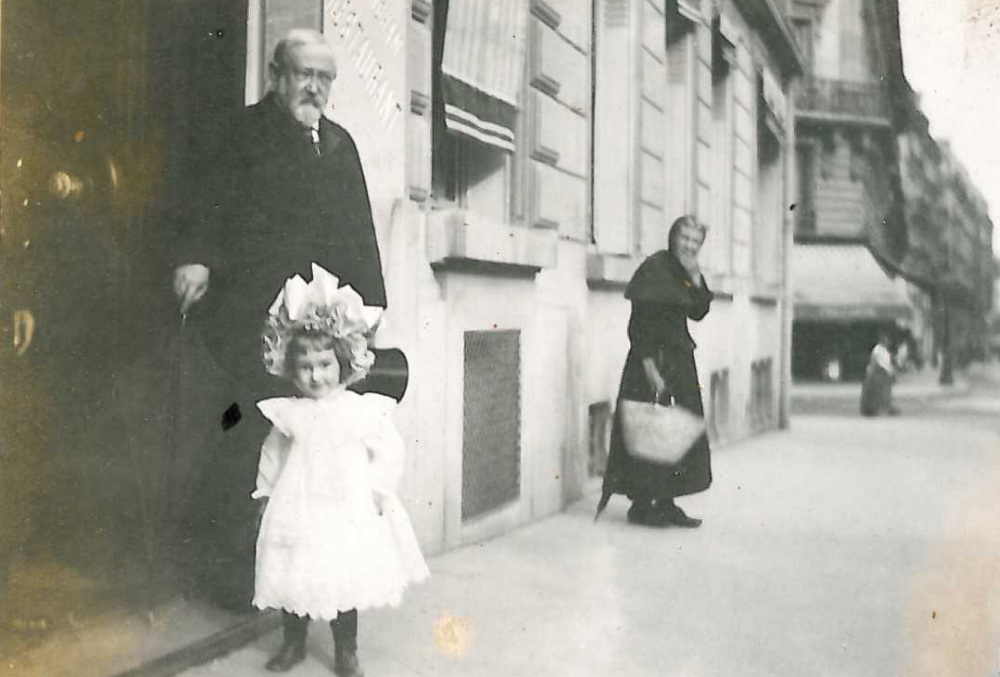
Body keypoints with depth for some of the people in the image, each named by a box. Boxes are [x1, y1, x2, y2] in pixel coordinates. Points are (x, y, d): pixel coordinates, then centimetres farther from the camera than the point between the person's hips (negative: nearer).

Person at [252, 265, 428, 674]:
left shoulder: (362, 410, -9)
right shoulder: (288, 414, -2)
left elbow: (388, 451, -5)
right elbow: (273, 455, 11)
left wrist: (378, 490, -10)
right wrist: (267, 491, 12)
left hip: (348, 513, -2)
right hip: (297, 510, 2)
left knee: (344, 582, 6)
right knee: (293, 578, 13)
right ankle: (293, 644, 35)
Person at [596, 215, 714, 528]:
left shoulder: (687, 272, 12)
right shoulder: (654, 267, -13)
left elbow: (698, 313, 9)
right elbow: (640, 322, -17)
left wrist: (695, 279, -4)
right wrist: (649, 366, -22)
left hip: (680, 359, 9)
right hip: (654, 357, -9)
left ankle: (666, 502, 18)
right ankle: (642, 505, 5)